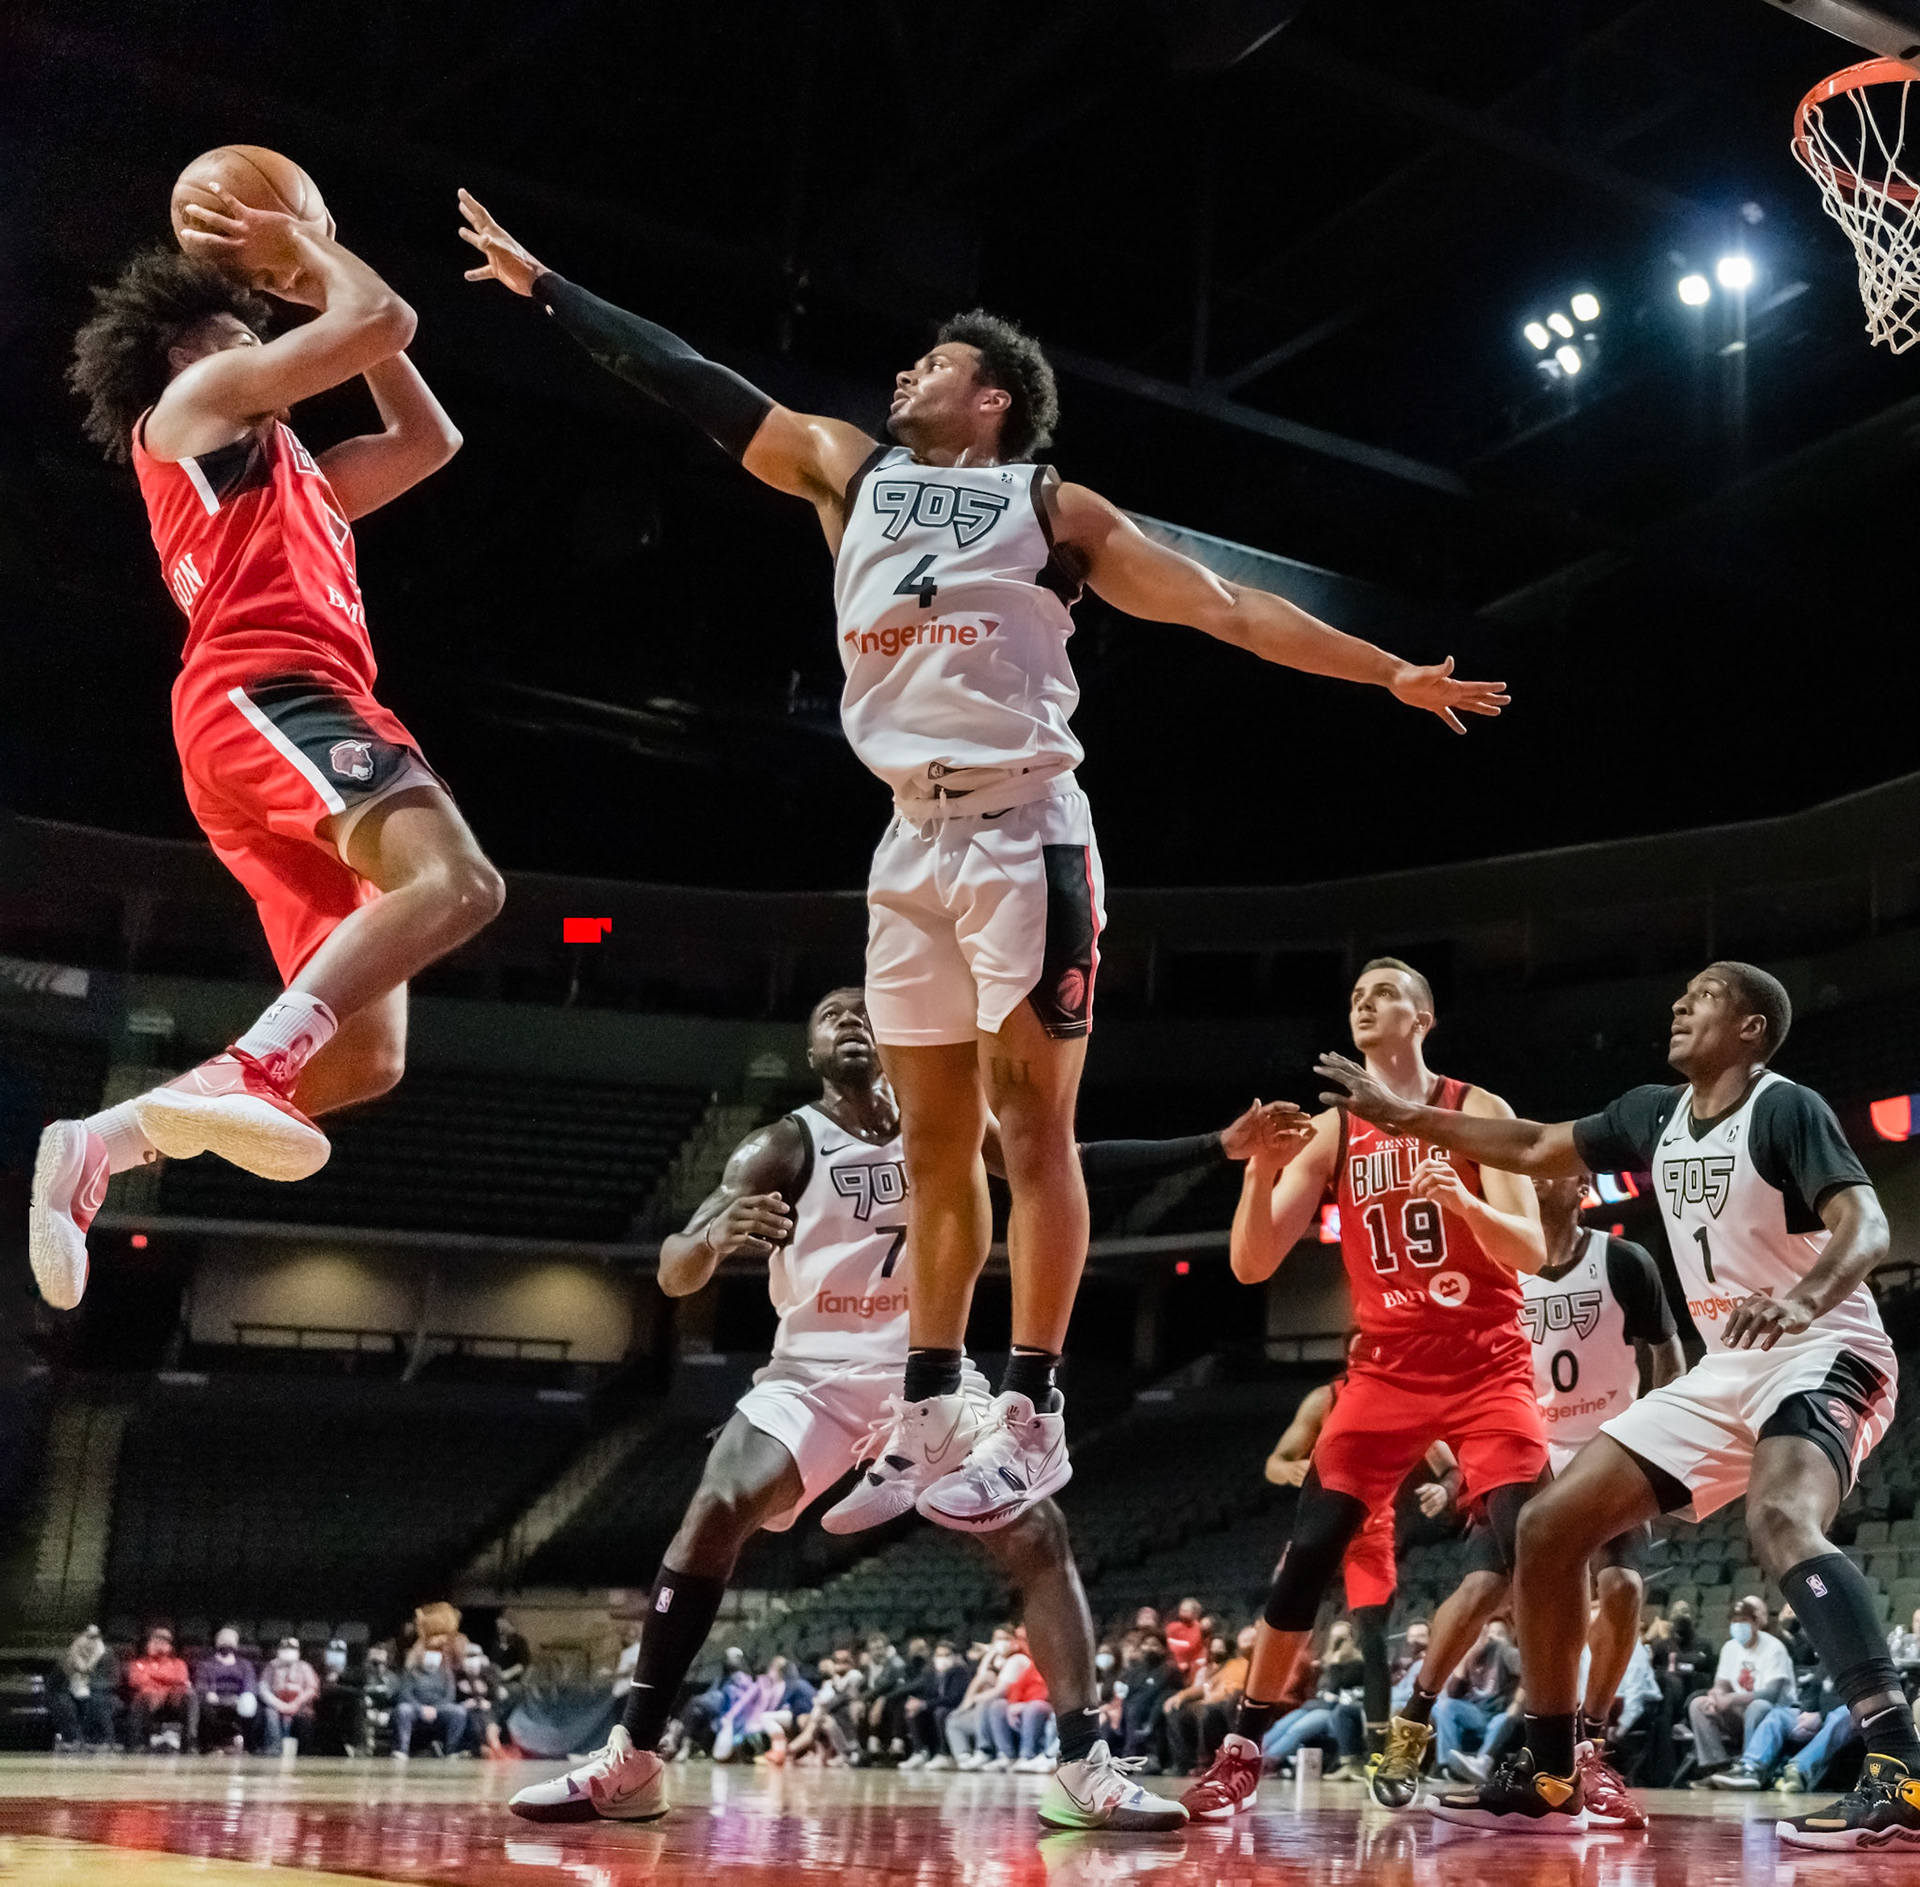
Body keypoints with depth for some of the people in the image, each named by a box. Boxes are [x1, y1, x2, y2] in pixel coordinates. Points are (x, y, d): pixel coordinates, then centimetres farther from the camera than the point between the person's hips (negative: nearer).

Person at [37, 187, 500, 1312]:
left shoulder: (290, 475, 38)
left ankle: (99, 1145, -1)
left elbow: (429, 439, 44)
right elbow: (387, 321, 7)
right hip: (268, 694, -9)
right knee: (456, 884, -32)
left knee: (363, 1059, 0)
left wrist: (315, 283, 46)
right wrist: (307, 251, 27)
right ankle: (241, 1074, -43)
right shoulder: (196, 400, 15)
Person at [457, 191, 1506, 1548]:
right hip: (912, 841, 5)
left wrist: (1392, 674, -1)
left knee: (1029, 1118, -7)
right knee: (935, 1135, 8)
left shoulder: (1054, 510, 4)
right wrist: (540, 283, 17)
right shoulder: (849, 470, 16)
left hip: (1025, 831, -5)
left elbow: (1230, 609, 4)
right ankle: (928, 1424, 14)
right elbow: (687, 381, 16)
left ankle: (1034, 1420, -4)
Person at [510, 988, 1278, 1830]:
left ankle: (1084, 1772, -7)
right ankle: (629, 1765, -19)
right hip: (815, 1372, -3)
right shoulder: (784, 1146, -7)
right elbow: (673, 1275, -15)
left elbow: (1077, 1161, 9)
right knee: (715, 1515, -25)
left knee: (1038, 1535, -12)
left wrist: (1214, 1149, 2)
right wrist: (713, 1237, -40)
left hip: (926, 1371, 3)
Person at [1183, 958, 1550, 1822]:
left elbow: (1530, 1253, -11)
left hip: (1486, 1364, -2)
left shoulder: (1477, 1111, -3)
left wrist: (1465, 1202, -32)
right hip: (1386, 1367, 3)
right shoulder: (1330, 1131, 5)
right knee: (1310, 1547, -6)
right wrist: (1260, 1173, -20)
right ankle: (1242, 1750, 4)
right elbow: (1252, 1266, -1)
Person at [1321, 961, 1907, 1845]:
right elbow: (1535, 1148, 21)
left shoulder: (1787, 1110, -14)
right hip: (1725, 1372, 8)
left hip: (1823, 1356, -8)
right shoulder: (1654, 1114, 9)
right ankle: (1545, 1779, 13)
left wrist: (1801, 1301, -47)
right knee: (1549, 1527, 3)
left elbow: (1866, 1227, -27)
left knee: (1780, 1518, -39)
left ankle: (1899, 1771, -42)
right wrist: (1402, 1116, 19)